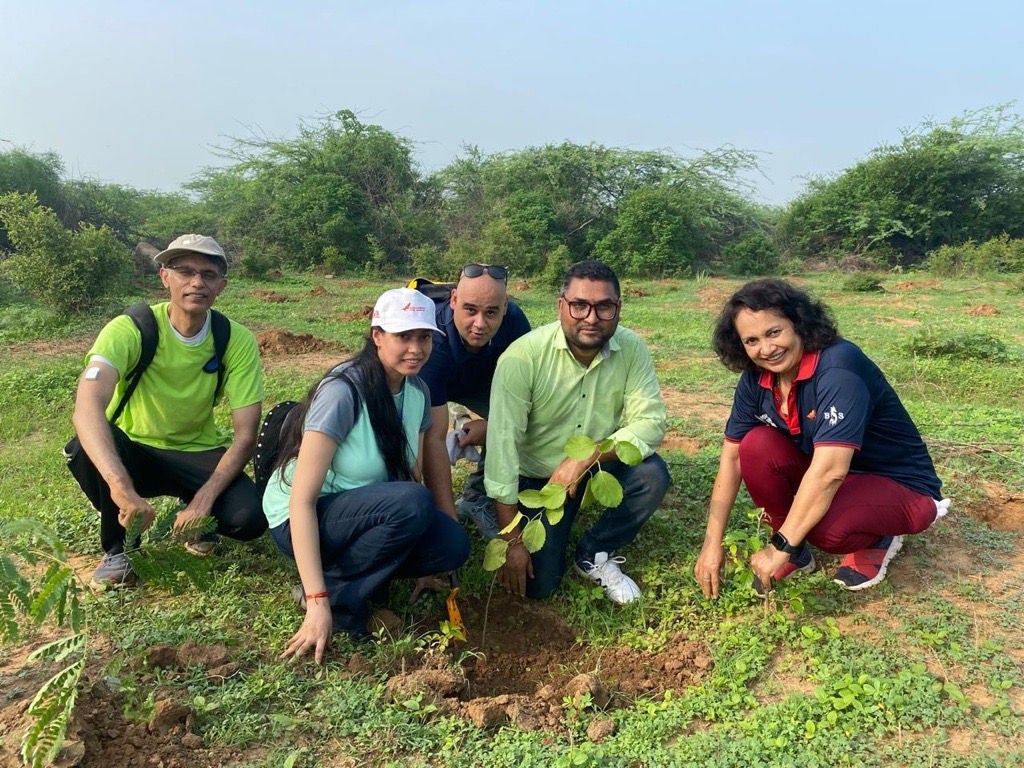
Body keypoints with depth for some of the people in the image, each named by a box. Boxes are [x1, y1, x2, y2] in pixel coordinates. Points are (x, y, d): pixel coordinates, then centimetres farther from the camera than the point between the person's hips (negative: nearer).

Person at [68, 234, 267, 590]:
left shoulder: (238, 341, -16)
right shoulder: (129, 329, -23)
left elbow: (245, 435, -16)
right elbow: (88, 405, -40)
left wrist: (204, 500, -30)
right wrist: (122, 488, -55)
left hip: (199, 455, 1)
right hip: (134, 452, -1)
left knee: (249, 518, -26)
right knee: (92, 445, -35)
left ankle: (197, 524, 12)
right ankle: (118, 548, -7)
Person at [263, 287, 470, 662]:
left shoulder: (417, 391, -3)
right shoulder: (343, 392, -25)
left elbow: (411, 474, 5)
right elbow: (302, 500, -27)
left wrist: (422, 561, 0)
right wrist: (317, 603, -31)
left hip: (365, 512, 6)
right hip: (300, 521, -6)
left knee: (453, 545, -18)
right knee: (411, 503, -32)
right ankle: (336, 596, -13)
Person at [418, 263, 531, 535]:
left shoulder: (514, 321, -30)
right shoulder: (433, 340, -42)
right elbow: (433, 438, -44)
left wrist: (493, 426, -28)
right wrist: (448, 520, -46)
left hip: (479, 382, 4)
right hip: (423, 384, -3)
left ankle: (477, 498, 2)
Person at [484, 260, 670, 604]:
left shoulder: (631, 349, -14)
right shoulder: (523, 356, -25)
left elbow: (652, 422, -18)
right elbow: (503, 445, -26)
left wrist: (586, 458, -33)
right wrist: (512, 542, -25)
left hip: (603, 463, 3)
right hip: (537, 475, -2)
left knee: (653, 475, -25)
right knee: (537, 584, -8)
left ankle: (594, 555, 0)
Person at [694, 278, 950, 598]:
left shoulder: (839, 366, -30)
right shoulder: (756, 379, -9)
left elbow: (829, 471, -37)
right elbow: (732, 456, -4)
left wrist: (780, 548, -33)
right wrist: (712, 543, -9)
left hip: (901, 485, -6)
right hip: (825, 474, 6)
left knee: (827, 526, -36)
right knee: (758, 445, -20)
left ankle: (877, 539, 1)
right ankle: (797, 553, 0)